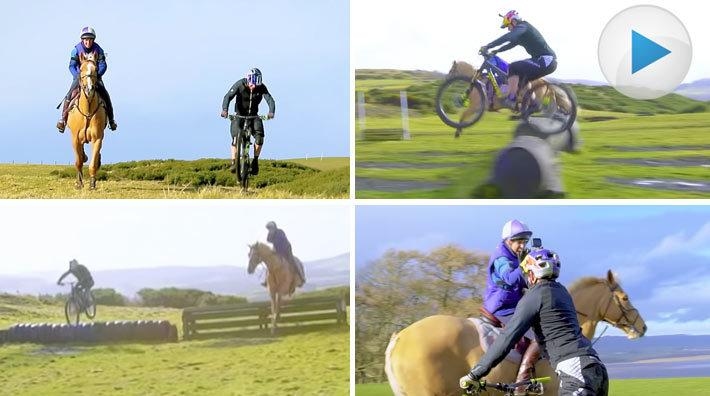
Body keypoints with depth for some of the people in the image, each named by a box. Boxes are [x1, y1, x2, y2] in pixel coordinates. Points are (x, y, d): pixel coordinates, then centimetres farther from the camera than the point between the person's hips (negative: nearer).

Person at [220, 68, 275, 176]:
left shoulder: (261, 88, -14)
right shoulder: (240, 85, -18)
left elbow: (270, 100, -25)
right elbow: (228, 96, -28)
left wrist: (271, 112, -46)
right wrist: (224, 109, -46)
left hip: (253, 115, 1)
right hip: (239, 115, -1)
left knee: (259, 135, -23)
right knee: (236, 137, -22)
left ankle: (255, 160, -11)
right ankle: (234, 163, -17)